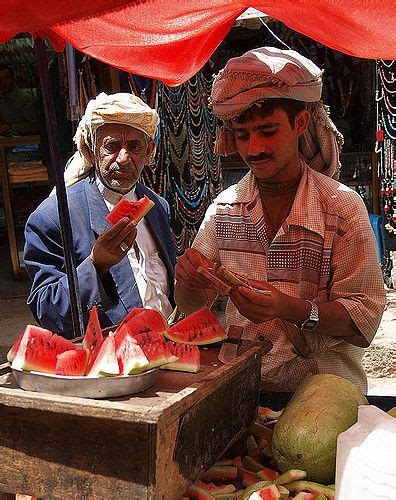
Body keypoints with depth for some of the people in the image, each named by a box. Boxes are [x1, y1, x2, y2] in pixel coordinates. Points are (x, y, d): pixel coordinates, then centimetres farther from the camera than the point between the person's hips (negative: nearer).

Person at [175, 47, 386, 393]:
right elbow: (189, 305, 9)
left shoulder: (343, 208, -6)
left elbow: (365, 318, -8)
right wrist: (188, 277, -14)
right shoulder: (223, 208, 4)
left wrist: (290, 309, -24)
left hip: (323, 382, -2)